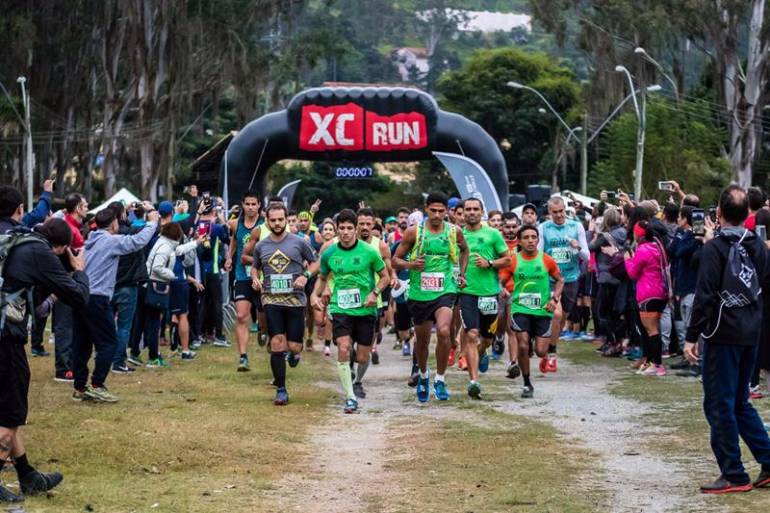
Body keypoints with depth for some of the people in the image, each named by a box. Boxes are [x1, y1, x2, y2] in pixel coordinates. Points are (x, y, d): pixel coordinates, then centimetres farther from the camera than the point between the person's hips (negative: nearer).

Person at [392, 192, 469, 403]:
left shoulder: (454, 231, 1)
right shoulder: (414, 232, -4)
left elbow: (464, 250, 23)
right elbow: (395, 260, 2)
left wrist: (462, 274, 14)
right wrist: (410, 265, -18)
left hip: (445, 291, -1)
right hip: (419, 293, 1)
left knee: (444, 331, -24)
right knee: (422, 339, 13)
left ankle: (440, 380, -9)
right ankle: (423, 376, 42)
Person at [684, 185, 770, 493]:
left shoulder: (714, 248, -13)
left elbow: (705, 296, -17)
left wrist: (692, 337, -13)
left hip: (723, 335, -7)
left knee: (720, 405, 1)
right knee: (740, 402, 18)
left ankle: (734, 476, 1)